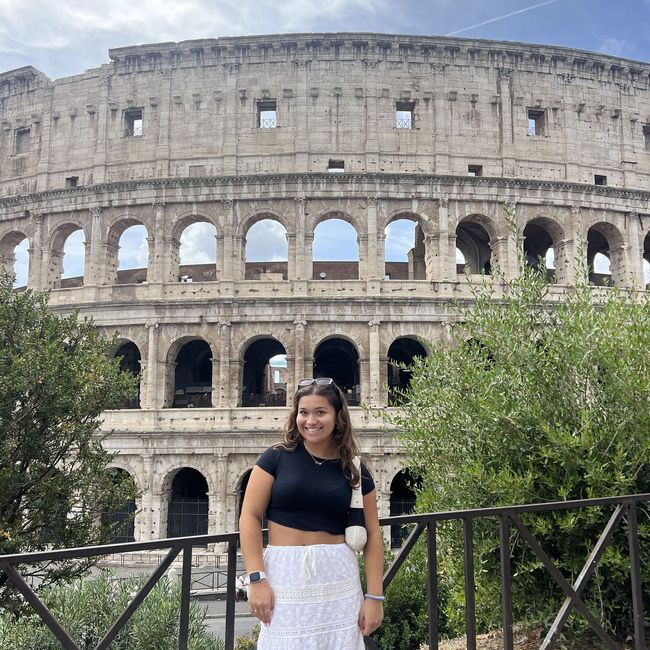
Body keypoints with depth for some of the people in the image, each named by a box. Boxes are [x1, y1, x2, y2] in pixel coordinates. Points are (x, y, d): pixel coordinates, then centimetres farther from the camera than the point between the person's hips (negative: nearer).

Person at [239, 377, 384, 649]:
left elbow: (372, 536, 6)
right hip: (283, 574, -1)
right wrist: (257, 578, -11)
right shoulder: (277, 457, -1)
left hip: (337, 577, 2)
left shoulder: (355, 471, 4)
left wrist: (374, 596, 2)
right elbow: (250, 517, -3)